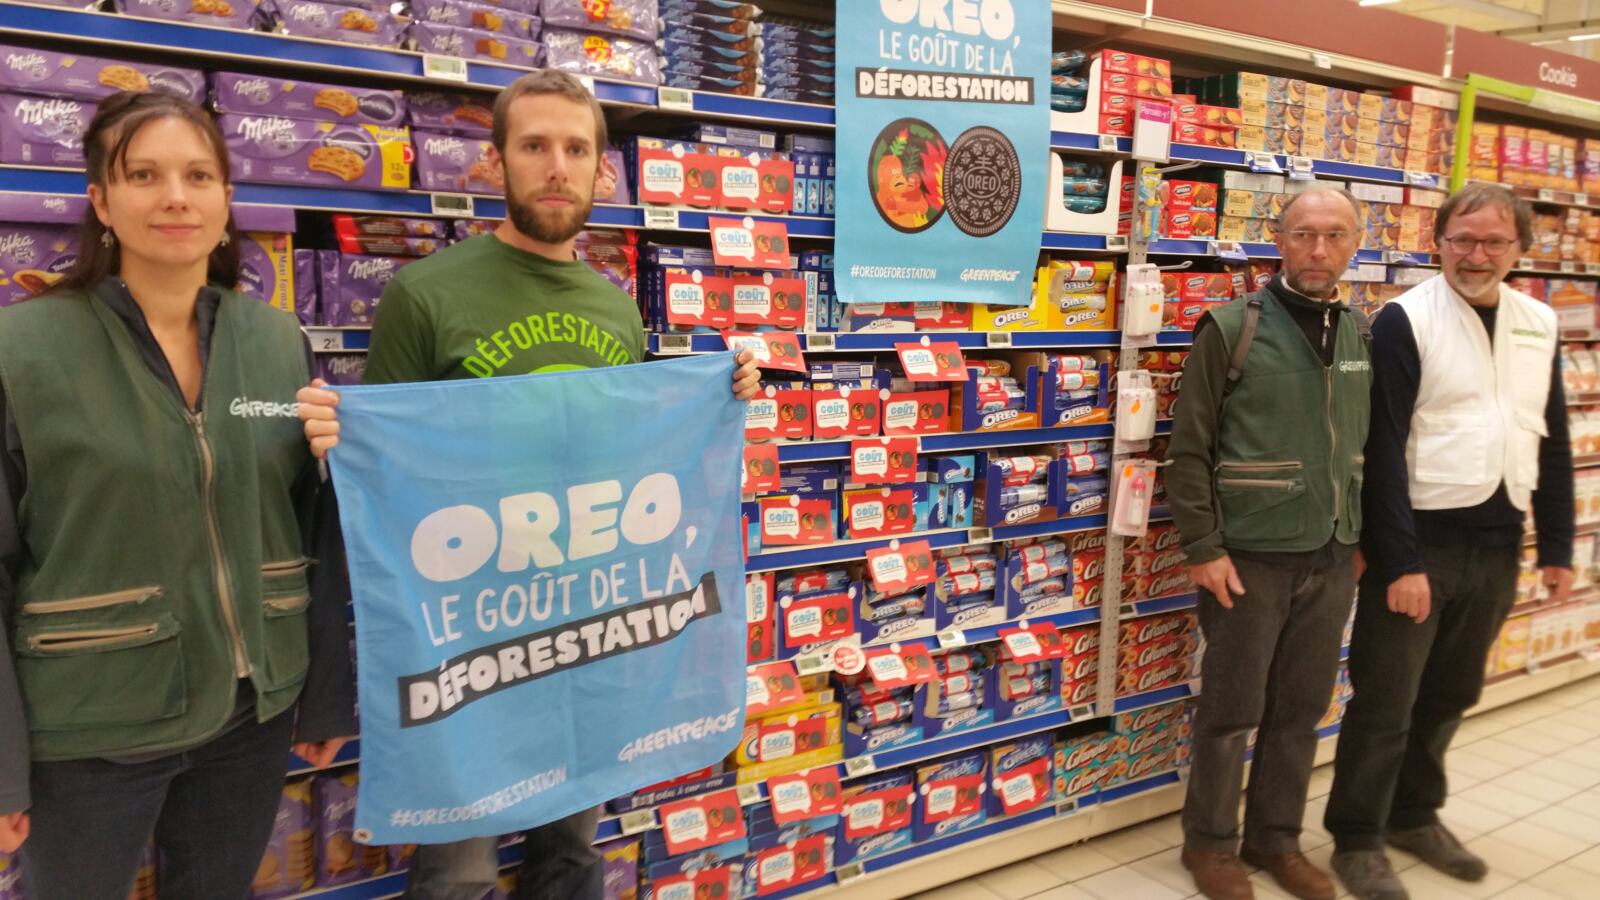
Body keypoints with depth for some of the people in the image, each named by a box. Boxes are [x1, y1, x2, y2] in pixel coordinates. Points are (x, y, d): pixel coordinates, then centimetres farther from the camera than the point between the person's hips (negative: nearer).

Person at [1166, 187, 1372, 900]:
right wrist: (1203, 547, -13)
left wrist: (1363, 537, 11)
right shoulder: (1232, 329, -9)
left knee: (1301, 709, 14)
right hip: (1251, 555, -5)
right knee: (1232, 710, 6)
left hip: (1333, 558, 5)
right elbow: (1189, 449, -9)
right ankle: (1210, 841, 24)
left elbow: (1370, 444, 15)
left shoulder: (1364, 335, 7)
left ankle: (1275, 838, 31)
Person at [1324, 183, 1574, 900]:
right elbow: (1383, 449, -14)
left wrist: (1557, 547, 10)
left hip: (1498, 544, 6)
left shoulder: (1540, 325, 9)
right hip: (1422, 539, -6)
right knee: (1385, 701, 2)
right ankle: (1357, 840, 16)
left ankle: (1414, 815, 34)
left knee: (1450, 695, 17)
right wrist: (1401, 561, -18)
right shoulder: (1405, 321, -10)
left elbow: (1553, 443, 13)